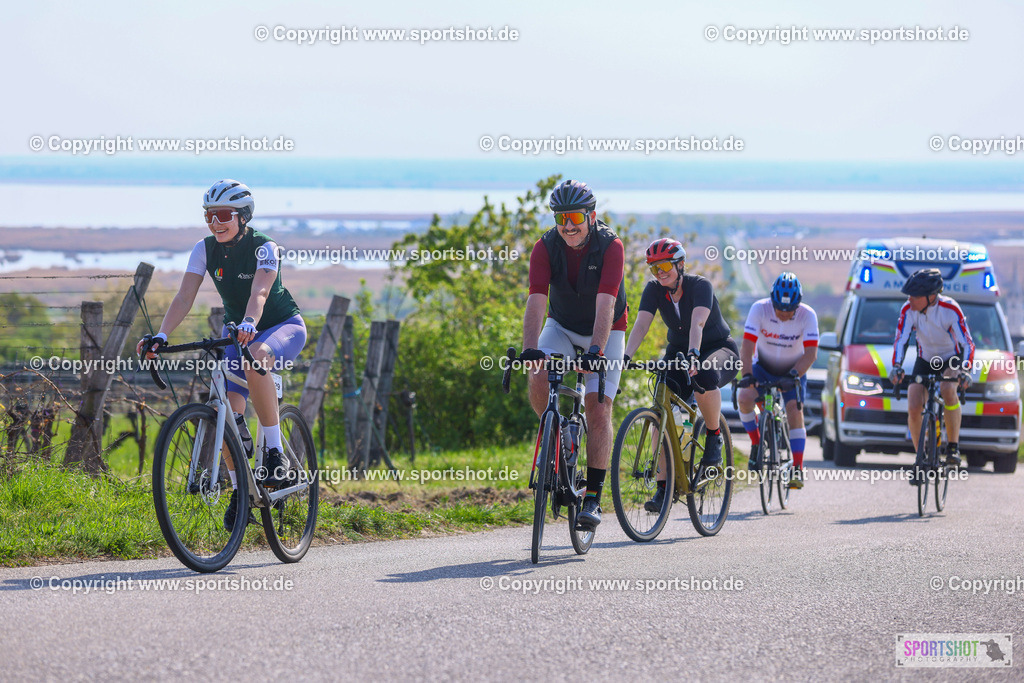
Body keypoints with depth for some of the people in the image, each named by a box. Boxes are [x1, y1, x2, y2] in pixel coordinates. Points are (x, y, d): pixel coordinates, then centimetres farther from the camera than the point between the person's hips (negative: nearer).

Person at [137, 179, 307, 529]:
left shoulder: (263, 247, -22)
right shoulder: (205, 249, -11)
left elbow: (259, 293, -40)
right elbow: (184, 297, -20)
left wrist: (249, 325, -60)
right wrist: (161, 336, -37)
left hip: (283, 326, -5)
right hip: (236, 331, 5)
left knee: (255, 358, -40)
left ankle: (275, 453, -30)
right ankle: (240, 493, 3)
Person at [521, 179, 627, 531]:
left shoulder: (611, 246, -26)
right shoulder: (546, 247, -19)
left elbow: (605, 305, -36)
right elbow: (536, 301, -30)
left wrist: (596, 350, -49)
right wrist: (529, 349, -45)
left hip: (605, 330, -2)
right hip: (562, 325, 2)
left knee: (598, 407, -13)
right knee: (539, 378, -26)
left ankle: (593, 498, -10)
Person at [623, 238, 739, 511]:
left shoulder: (700, 285, -22)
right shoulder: (654, 290, -9)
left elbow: (697, 323, -38)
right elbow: (641, 325, -21)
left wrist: (694, 354, -56)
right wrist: (626, 357, -39)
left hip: (719, 349, -4)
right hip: (678, 352, 4)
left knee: (705, 377, -40)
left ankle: (714, 436, -14)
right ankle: (663, 486, -14)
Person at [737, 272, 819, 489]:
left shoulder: (807, 315, -24)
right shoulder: (759, 309, -23)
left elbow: (811, 353, -28)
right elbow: (747, 346, -27)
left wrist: (795, 374, -44)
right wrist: (747, 375, -41)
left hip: (793, 371, -1)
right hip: (763, 367, 1)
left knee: (795, 411, -20)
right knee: (744, 397, -25)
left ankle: (797, 469, -19)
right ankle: (756, 442, -3)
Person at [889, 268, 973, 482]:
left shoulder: (950, 309, -29)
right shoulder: (908, 310, -21)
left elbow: (967, 343, -30)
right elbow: (901, 340, -23)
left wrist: (965, 371, -47)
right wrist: (896, 367, -42)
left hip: (952, 359, -3)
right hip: (925, 360, 3)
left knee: (948, 389, -36)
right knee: (913, 410, -13)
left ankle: (953, 446, -22)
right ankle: (920, 459, 7)